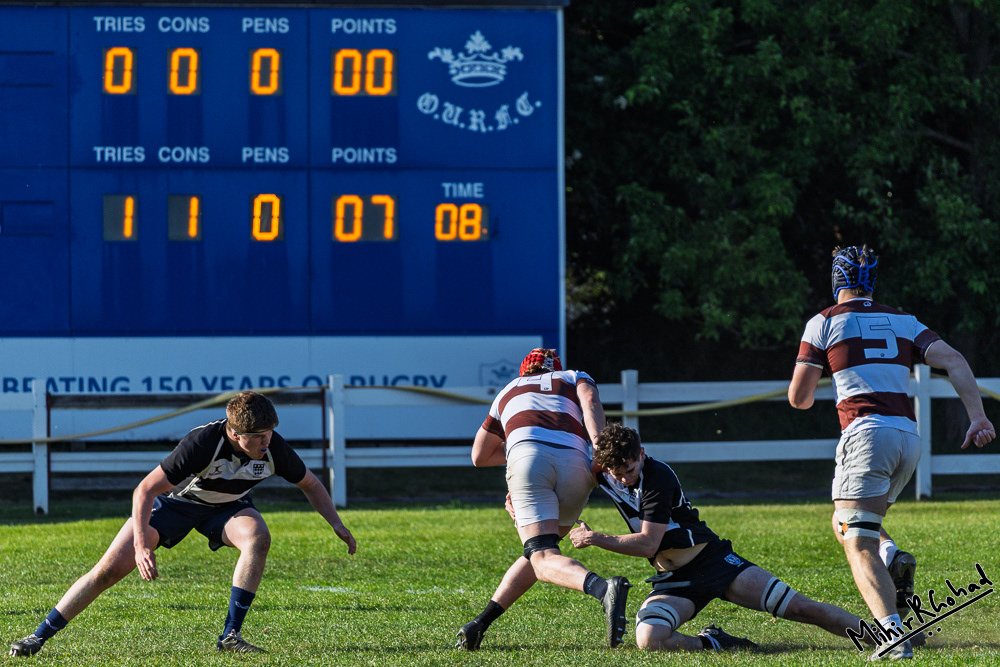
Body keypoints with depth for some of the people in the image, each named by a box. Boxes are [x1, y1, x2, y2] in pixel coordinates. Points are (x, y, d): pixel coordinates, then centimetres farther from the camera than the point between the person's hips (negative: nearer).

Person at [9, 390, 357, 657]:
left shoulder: (273, 448, -25)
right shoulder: (203, 442, -38)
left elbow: (310, 484, -3)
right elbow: (145, 490, -33)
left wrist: (336, 524, -13)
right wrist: (141, 544, -42)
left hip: (228, 506, 3)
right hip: (175, 500, -3)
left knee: (258, 538, -32)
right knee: (109, 569, -11)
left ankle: (230, 635, -22)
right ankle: (40, 636, 2)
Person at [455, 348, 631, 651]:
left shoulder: (509, 391, 38)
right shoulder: (575, 378, 34)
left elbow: (479, 456, 44)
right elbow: (590, 400, 8)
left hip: (528, 456, -1)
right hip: (575, 464, 1)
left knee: (544, 560, -13)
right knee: (539, 553, 21)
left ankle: (604, 588, -42)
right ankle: (481, 623, 13)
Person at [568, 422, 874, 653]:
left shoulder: (659, 477, -21)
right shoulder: (603, 470, -5)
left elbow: (648, 543, -19)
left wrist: (598, 539, -20)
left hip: (713, 560, -4)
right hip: (673, 579, 4)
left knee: (801, 608, -8)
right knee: (649, 638, -29)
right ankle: (712, 643, -5)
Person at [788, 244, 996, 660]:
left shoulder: (825, 322, 8)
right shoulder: (904, 322, 20)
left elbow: (798, 397, 7)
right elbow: (953, 361, 5)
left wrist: (809, 396, 31)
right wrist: (977, 417, -2)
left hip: (866, 434, -5)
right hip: (908, 435, 5)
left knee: (859, 547, -10)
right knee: (845, 525, 24)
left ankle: (894, 633, -30)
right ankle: (894, 558, -6)